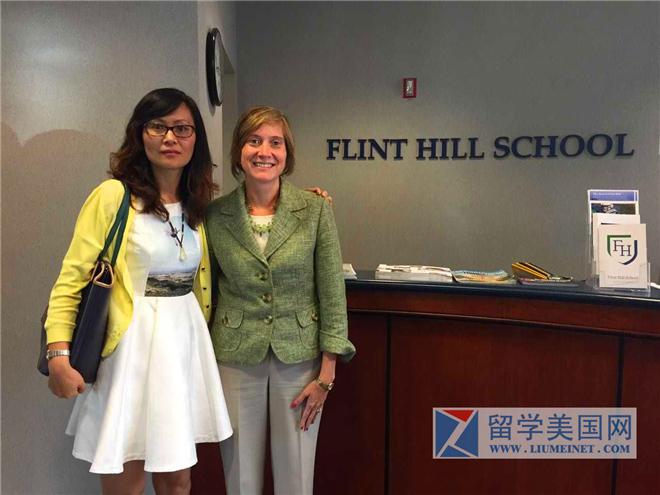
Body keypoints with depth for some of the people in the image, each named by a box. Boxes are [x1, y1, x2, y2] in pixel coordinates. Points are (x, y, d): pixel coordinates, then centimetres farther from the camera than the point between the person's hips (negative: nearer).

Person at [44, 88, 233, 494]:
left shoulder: (200, 205, 9)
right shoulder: (113, 196, -8)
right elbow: (72, 278, -7)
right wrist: (58, 354, -19)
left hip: (186, 343, 5)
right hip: (131, 346, -4)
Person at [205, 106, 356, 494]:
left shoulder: (316, 210, -7)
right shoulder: (215, 215, -3)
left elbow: (333, 295, -5)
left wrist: (326, 376, -7)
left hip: (300, 356, -1)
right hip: (235, 357, 1)